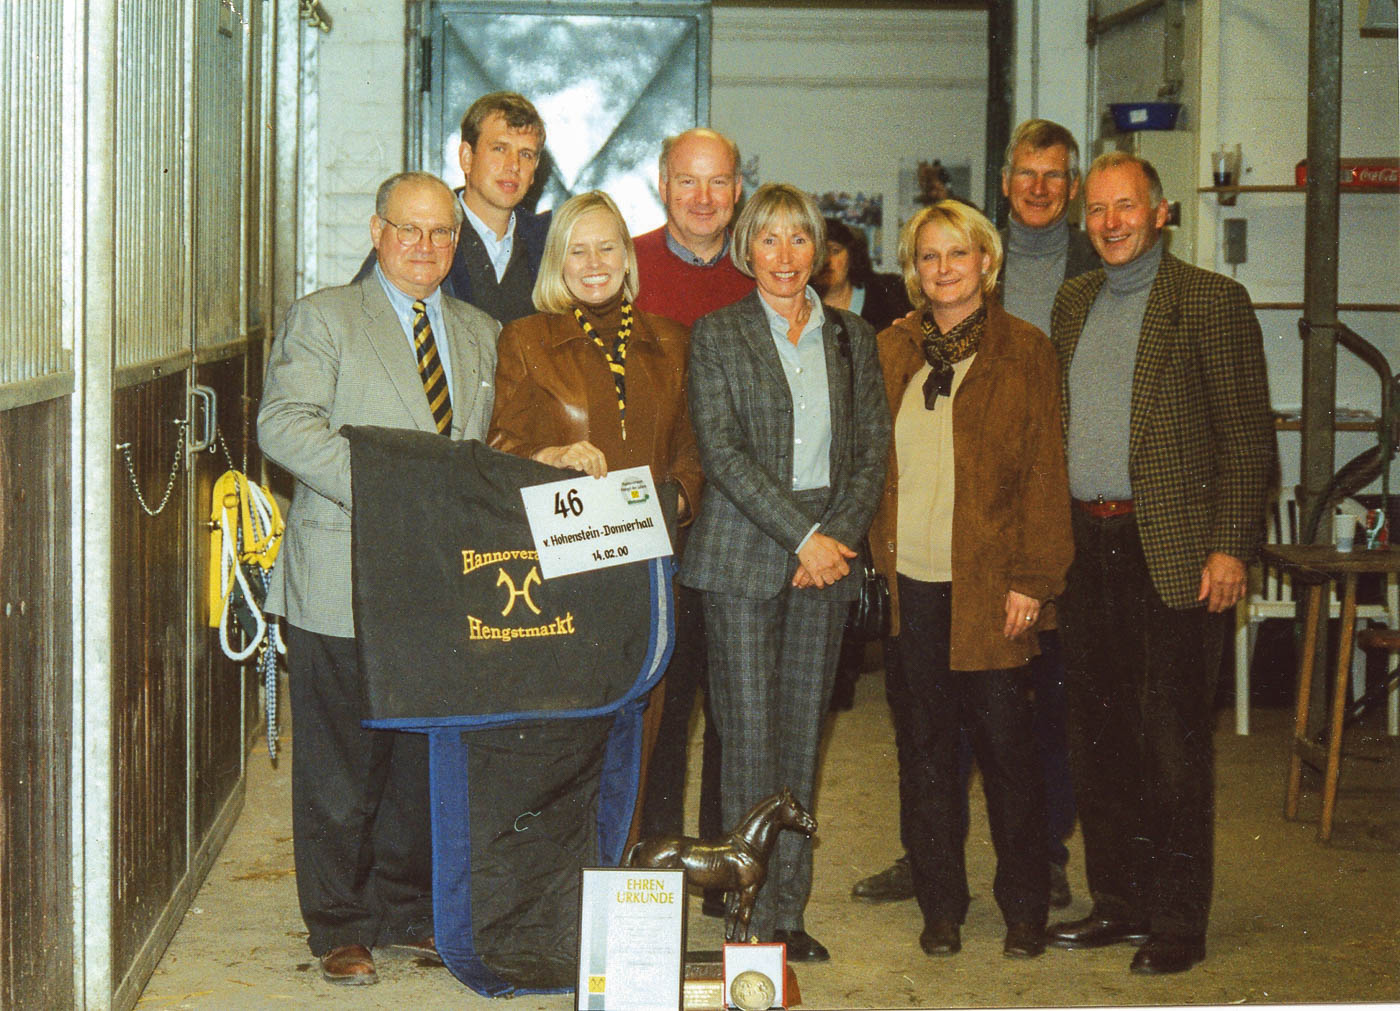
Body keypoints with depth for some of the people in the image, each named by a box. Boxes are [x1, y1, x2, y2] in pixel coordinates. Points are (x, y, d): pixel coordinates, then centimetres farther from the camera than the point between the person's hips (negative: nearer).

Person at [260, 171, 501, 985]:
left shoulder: (481, 334, 17)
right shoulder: (324, 318, 1)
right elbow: (284, 424, -11)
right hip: (345, 587, -4)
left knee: (427, 759, 10)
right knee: (340, 768, 1)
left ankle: (408, 910, 24)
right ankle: (339, 927, 13)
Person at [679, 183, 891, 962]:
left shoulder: (853, 338, 12)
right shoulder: (718, 335, 2)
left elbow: (873, 450, 9)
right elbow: (722, 451, -7)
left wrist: (839, 535, -6)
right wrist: (802, 536, -13)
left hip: (829, 555, 3)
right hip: (744, 553, -3)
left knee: (804, 731, 5)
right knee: (750, 733, -3)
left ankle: (790, 910, 11)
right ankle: (754, 914, 2)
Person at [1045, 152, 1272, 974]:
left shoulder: (1210, 300, -4)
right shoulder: (1074, 304, 15)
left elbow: (1248, 436, -7)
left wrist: (1230, 548, -14)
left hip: (1172, 553, -6)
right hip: (1086, 545, 6)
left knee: (1171, 737, -3)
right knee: (1099, 734, 11)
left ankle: (1178, 924, 6)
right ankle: (1119, 903, 22)